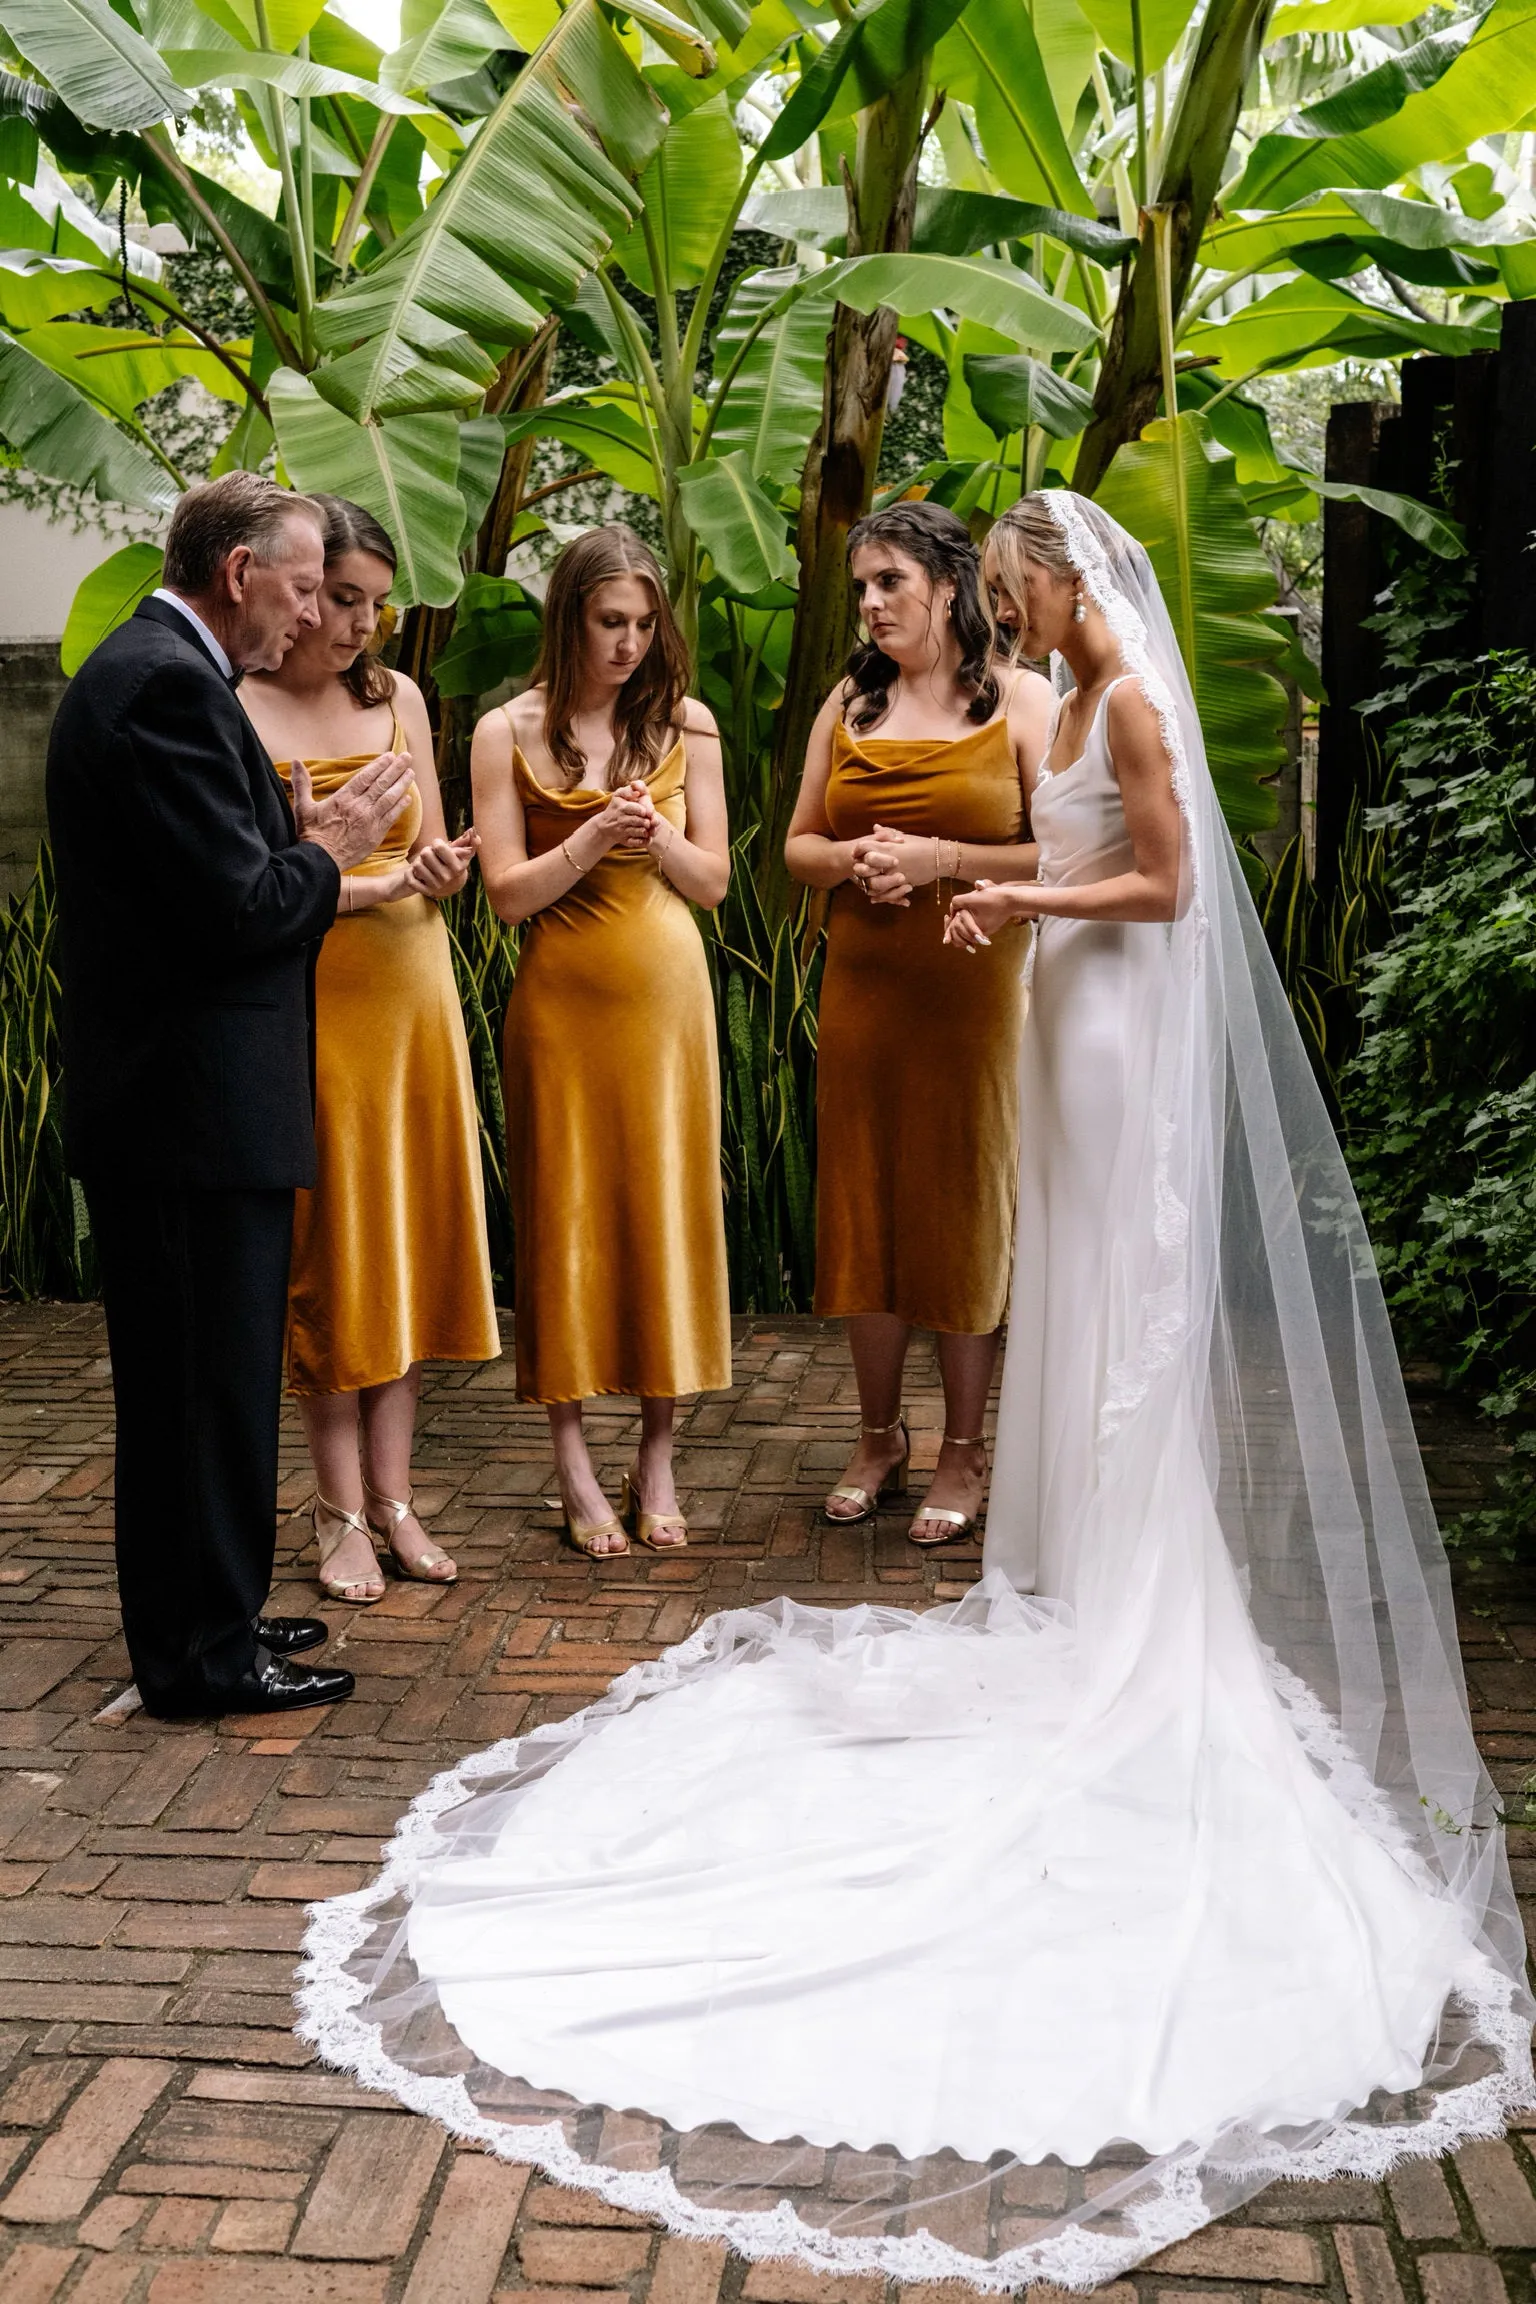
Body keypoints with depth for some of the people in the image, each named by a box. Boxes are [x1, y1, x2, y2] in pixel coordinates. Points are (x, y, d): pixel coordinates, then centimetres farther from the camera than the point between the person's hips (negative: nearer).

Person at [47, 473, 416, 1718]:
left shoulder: (141, 669, 16)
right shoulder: (171, 686, -18)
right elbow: (238, 910, -23)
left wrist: (300, 835, 7)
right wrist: (326, 848, -6)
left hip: (167, 1097, 11)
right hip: (196, 1104, -11)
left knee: (196, 1376, 18)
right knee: (209, 1375, 0)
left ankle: (203, 1616, 30)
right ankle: (203, 1654, 11)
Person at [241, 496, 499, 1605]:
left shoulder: (397, 697, 9)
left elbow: (437, 855, 12)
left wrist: (440, 871, -10)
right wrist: (365, 886, -21)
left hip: (413, 1000, 5)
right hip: (308, 1007, -5)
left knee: (411, 1241, 6)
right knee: (330, 1253, 1)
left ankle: (393, 1494, 16)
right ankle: (342, 1512, 11)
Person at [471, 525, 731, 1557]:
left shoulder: (685, 724, 4)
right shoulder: (508, 733, -1)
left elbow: (714, 879, 5)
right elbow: (508, 891, -5)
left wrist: (657, 835, -14)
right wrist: (593, 838, -19)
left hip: (664, 990, 2)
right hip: (561, 998, -1)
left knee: (666, 1205, 3)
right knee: (565, 1211, 2)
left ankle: (658, 1460, 13)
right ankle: (575, 1466, 10)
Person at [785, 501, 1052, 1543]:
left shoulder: (1021, 700, -2)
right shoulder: (850, 703, 10)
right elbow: (799, 846, 14)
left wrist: (941, 858, -15)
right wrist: (855, 858, -7)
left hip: (975, 988, -4)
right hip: (864, 982, 4)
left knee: (968, 1210, 2)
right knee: (865, 1205, 8)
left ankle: (964, 1453, 15)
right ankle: (880, 1439, 23)